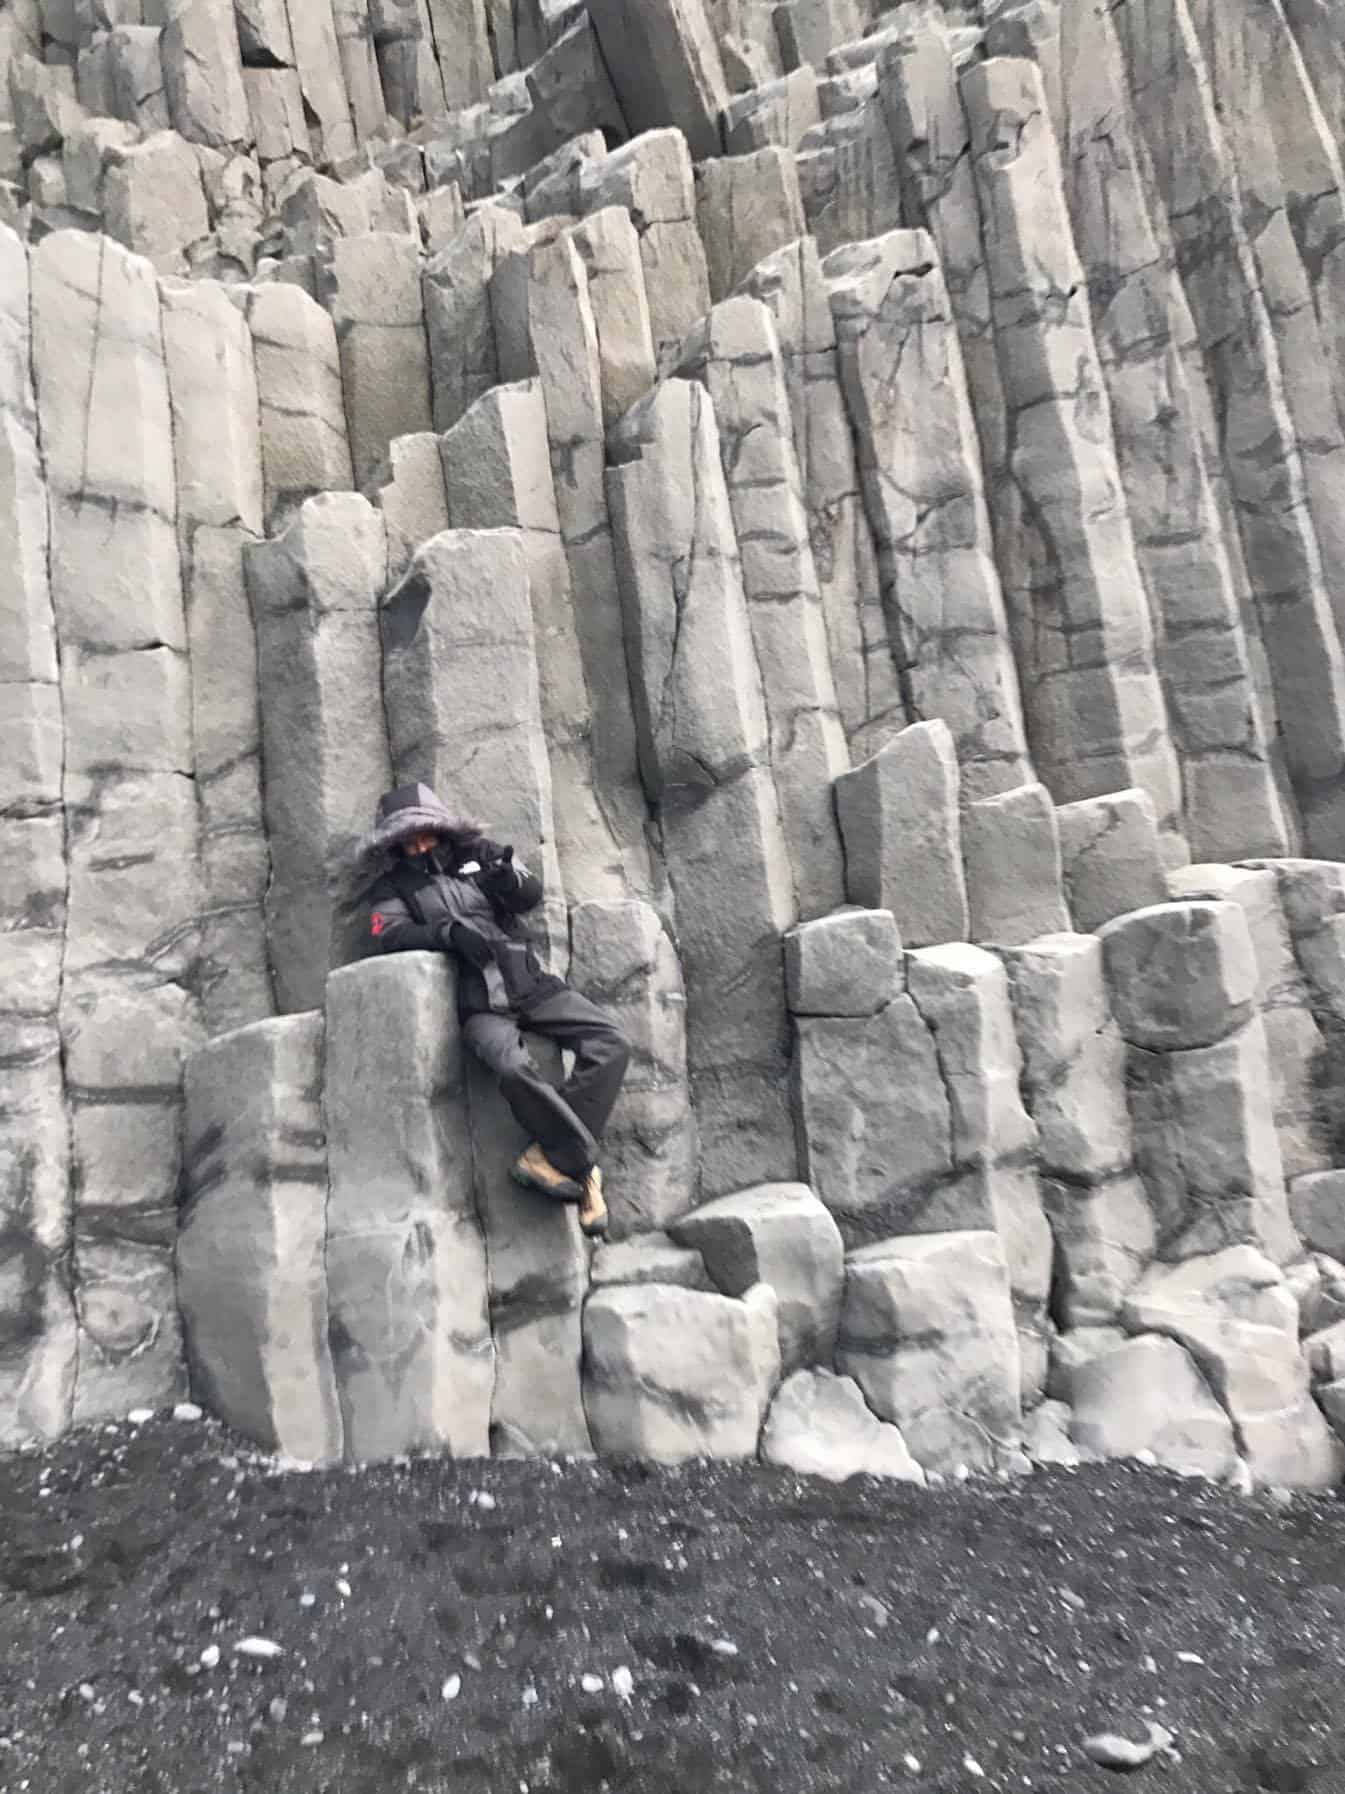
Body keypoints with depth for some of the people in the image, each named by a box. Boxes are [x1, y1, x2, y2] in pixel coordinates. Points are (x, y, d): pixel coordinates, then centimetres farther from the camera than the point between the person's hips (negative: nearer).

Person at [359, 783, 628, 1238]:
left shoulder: (476, 855, 15)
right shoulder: (394, 886, 11)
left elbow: (532, 895, 4)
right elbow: (390, 934, -7)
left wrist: (507, 878, -19)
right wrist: (449, 931, -23)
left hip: (528, 982, 3)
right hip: (478, 1002, -3)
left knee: (610, 1044, -14)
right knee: (514, 1068, -33)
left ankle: (552, 1155, -10)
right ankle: (582, 1164, -14)